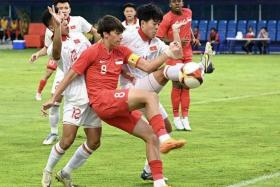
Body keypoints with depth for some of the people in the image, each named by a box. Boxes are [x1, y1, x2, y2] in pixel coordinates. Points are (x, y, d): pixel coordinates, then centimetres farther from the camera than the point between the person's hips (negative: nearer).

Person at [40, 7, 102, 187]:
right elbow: (56, 51, -37)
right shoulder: (55, 48, -10)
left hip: (94, 95, 7)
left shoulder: (78, 36, 12)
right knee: (67, 140, -13)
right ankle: (48, 170, 14)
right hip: (75, 97, -6)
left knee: (94, 142, 4)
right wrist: (58, 26, -49)